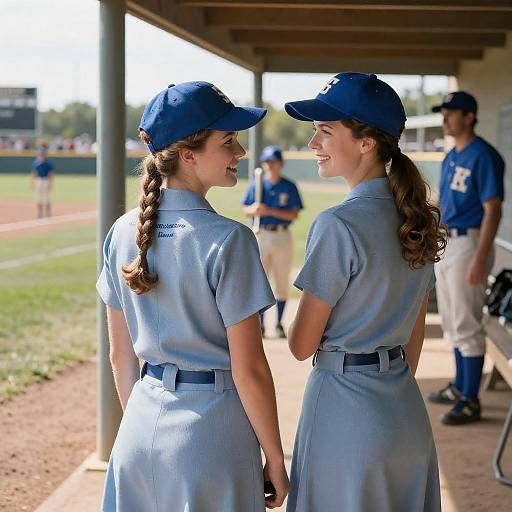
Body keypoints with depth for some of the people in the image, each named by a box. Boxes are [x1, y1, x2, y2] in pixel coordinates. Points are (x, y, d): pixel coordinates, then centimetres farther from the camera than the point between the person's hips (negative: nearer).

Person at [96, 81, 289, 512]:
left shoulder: (124, 232, 0)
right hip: (210, 427, -5)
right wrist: (275, 459, -5)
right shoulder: (227, 240, -17)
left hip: (141, 426, 6)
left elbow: (120, 353, 8)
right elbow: (248, 368, -15)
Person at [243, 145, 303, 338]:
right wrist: (254, 210, -17)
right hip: (261, 236, 1)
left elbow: (294, 214, -6)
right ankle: (260, 324, 4)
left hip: (282, 237, -1)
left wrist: (270, 211, -19)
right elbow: (246, 209, 6)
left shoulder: (289, 187, 1)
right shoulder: (256, 185, 6)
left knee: (282, 282, 3)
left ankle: (279, 324, 13)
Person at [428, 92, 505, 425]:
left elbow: (493, 210, -20)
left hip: (468, 244, -10)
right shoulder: (451, 157, 13)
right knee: (452, 322, 17)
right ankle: (460, 387, 30)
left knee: (467, 324, -7)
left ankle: (471, 402, -1)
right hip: (445, 244, 10)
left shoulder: (483, 156, -15)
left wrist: (479, 259, -26)